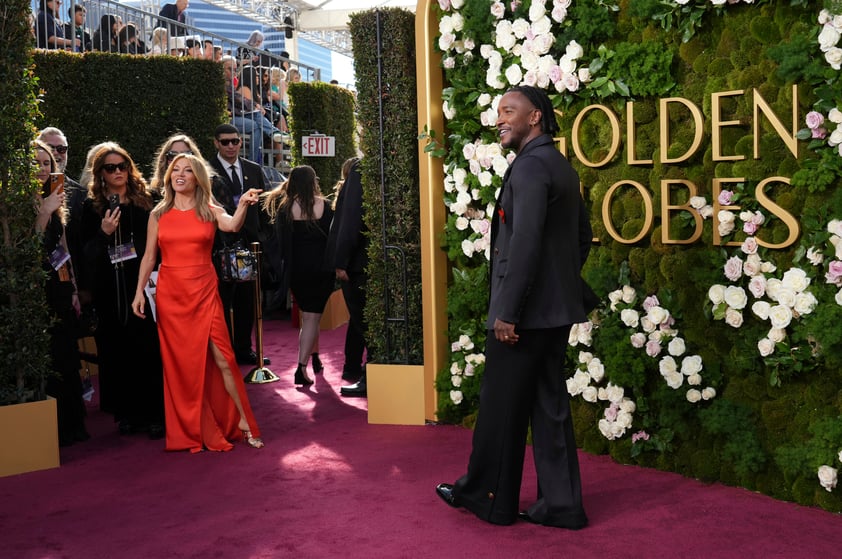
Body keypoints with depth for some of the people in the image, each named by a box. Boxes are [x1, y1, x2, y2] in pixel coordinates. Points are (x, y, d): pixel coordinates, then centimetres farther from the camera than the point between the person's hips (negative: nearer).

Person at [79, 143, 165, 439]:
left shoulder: (145, 200, 7)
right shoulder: (92, 206, 5)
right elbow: (86, 251, 4)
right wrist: (103, 233, -14)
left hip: (143, 285, 0)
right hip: (110, 290, 0)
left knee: (149, 346, -2)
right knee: (118, 350, 4)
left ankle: (154, 412, 6)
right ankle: (126, 411, 14)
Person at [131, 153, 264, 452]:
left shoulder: (210, 211, 2)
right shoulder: (159, 214, 7)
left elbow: (233, 226, -19)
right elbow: (149, 256, 8)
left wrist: (243, 205, -39)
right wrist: (140, 291, -3)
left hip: (204, 293, -1)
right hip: (170, 294, 2)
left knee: (222, 358, -6)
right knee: (180, 364, 5)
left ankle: (243, 424, 2)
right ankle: (192, 430, 16)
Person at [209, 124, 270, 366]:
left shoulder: (254, 170, 11)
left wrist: (261, 238, 6)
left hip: (249, 243, 5)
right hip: (221, 245, -5)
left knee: (246, 300, 11)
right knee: (222, 301, 2)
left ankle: (244, 349, 22)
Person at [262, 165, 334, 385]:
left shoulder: (284, 208, -4)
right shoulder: (323, 205, -6)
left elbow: (281, 240, -6)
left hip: (297, 268, 2)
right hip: (321, 268, -2)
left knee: (308, 315, 21)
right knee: (312, 317, -1)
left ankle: (314, 359, 32)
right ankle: (302, 366, -13)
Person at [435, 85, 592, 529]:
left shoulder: (529, 165, -15)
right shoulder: (562, 167, 15)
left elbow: (525, 242, -23)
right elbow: (583, 237, 21)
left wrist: (507, 311, -21)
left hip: (526, 311, -9)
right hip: (556, 309, 9)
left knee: (501, 407, 4)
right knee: (550, 406, 12)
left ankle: (486, 496, 18)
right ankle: (560, 504, 18)